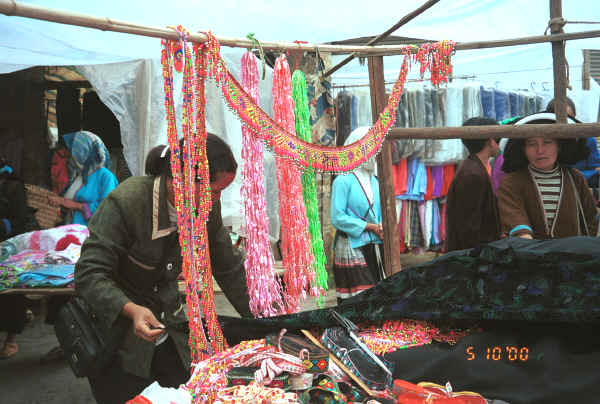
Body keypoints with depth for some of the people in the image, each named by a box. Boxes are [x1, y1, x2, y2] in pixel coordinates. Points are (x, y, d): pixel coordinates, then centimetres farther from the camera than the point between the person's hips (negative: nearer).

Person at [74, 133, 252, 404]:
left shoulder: (208, 208, -8)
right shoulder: (126, 202, -26)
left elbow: (230, 269, 3)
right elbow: (90, 275, -27)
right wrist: (131, 310, -43)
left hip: (168, 331, 6)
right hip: (114, 328, -5)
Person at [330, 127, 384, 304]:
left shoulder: (374, 181, 16)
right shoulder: (343, 181, -7)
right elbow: (337, 218, -13)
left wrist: (382, 227, -1)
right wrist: (370, 227, -11)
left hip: (374, 248, 7)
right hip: (351, 248, -7)